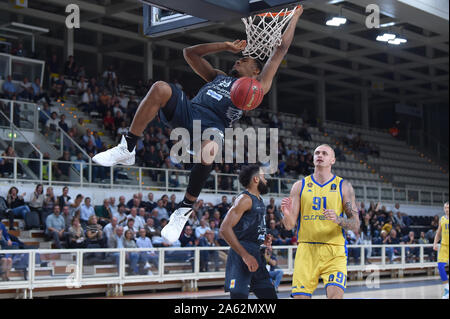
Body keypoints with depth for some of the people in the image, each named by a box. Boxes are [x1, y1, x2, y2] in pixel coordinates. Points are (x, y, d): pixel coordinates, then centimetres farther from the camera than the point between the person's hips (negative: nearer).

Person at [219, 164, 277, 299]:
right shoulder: (245, 199, -11)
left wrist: (263, 239, 12)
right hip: (241, 257, -10)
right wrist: (245, 255, -23)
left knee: (270, 295, 11)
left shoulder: (259, 201, 18)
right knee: (239, 295, -13)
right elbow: (225, 229, -21)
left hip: (256, 254, 10)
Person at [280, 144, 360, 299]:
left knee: (335, 294, -18)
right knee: (300, 296, -3)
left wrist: (338, 220, -18)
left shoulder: (343, 186, 6)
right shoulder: (300, 186, 9)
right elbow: (289, 225, 6)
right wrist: (287, 214, -17)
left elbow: (355, 225, 2)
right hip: (306, 249, 1)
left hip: (334, 251, -1)